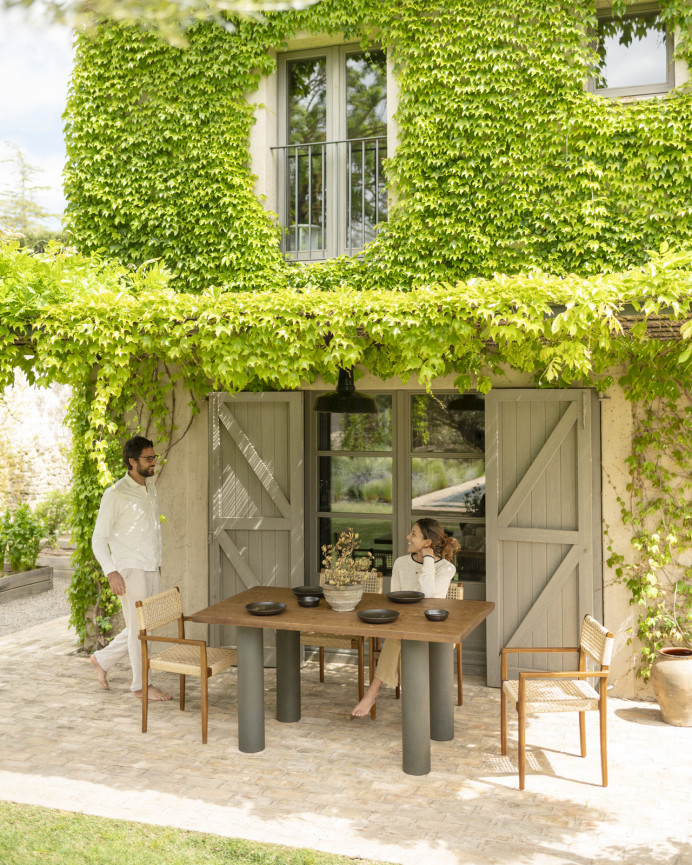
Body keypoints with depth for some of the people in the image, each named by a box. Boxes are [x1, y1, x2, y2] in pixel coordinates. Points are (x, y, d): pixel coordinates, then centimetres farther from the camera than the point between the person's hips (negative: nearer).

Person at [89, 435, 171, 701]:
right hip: (129, 570, -7)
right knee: (139, 629, 0)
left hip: (151, 570, 7)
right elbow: (99, 539, -12)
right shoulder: (116, 494, -13)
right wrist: (110, 572, -22)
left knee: (141, 629, 14)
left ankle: (103, 659, 32)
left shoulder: (151, 487, 10)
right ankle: (141, 685, 13)